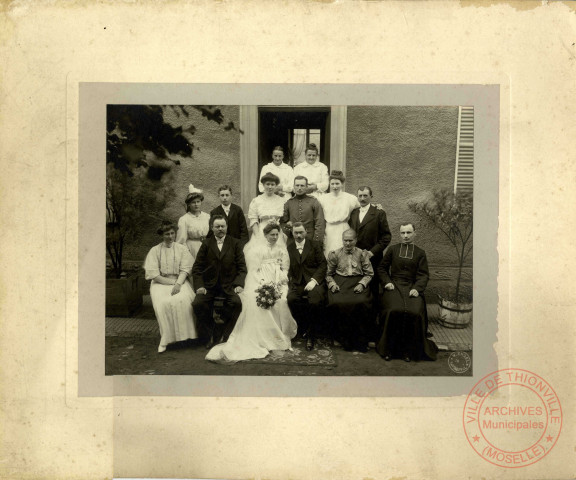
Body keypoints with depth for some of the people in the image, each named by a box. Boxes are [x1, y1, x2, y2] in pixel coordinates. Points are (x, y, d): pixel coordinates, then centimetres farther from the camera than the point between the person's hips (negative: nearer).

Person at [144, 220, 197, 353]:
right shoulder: (155, 250, 7)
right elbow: (153, 274, -1)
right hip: (161, 283, 0)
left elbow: (185, 270, 1)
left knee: (183, 300, -31)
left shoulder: (182, 249, 10)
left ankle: (184, 334, -20)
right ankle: (166, 339, -22)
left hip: (180, 281, 1)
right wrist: (172, 282, -10)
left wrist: (178, 284, -17)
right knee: (163, 303, -30)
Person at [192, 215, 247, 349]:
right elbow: (197, 268, 5)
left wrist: (239, 284, -12)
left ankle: (220, 334, -9)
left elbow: (241, 266, 4)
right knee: (198, 304, -25)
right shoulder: (206, 244, 9)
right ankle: (210, 337, -5)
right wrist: (199, 286, -10)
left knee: (236, 302, -29)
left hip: (228, 285, -1)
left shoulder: (235, 243, 9)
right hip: (209, 285, 1)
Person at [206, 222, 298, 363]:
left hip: (278, 281, 1)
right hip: (260, 281, -1)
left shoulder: (282, 249, 19)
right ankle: (260, 339, -26)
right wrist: (264, 283, -14)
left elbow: (285, 269, 12)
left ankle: (280, 337, -18)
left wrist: (278, 281, -8)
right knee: (254, 300, -31)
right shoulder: (258, 249, 12)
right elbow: (254, 270, 3)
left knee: (280, 300, -29)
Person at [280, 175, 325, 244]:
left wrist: (316, 243, -10)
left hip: (310, 241, -2)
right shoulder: (288, 203, 9)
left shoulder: (314, 202, 2)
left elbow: (320, 225, -3)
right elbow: (283, 222, 14)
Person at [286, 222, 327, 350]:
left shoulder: (315, 245, 9)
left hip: (314, 281, -2)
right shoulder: (289, 247, 15)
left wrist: (314, 280, -12)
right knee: (291, 299, -29)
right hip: (297, 283, 2)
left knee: (315, 302, -31)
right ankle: (304, 328, -5)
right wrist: (287, 280, -10)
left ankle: (311, 335, -9)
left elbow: (323, 264, 2)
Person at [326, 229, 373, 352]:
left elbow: (369, 273, 11)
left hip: (358, 282, 0)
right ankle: (345, 340, -13)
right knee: (337, 303, -30)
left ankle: (360, 341, -14)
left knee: (360, 303, -31)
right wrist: (332, 284, -3)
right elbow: (329, 274, 17)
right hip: (340, 283, 0)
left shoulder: (362, 254, 12)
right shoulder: (334, 254, 13)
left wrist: (361, 284, -7)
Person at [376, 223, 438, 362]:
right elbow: (382, 268, 18)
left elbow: (423, 275, 7)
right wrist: (387, 282, 0)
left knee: (414, 312, -27)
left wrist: (417, 288, -11)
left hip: (412, 287, 1)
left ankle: (410, 350, -10)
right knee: (394, 311, -28)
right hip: (394, 286, 0)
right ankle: (390, 349, -13)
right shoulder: (392, 249, 15)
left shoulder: (420, 253, 14)